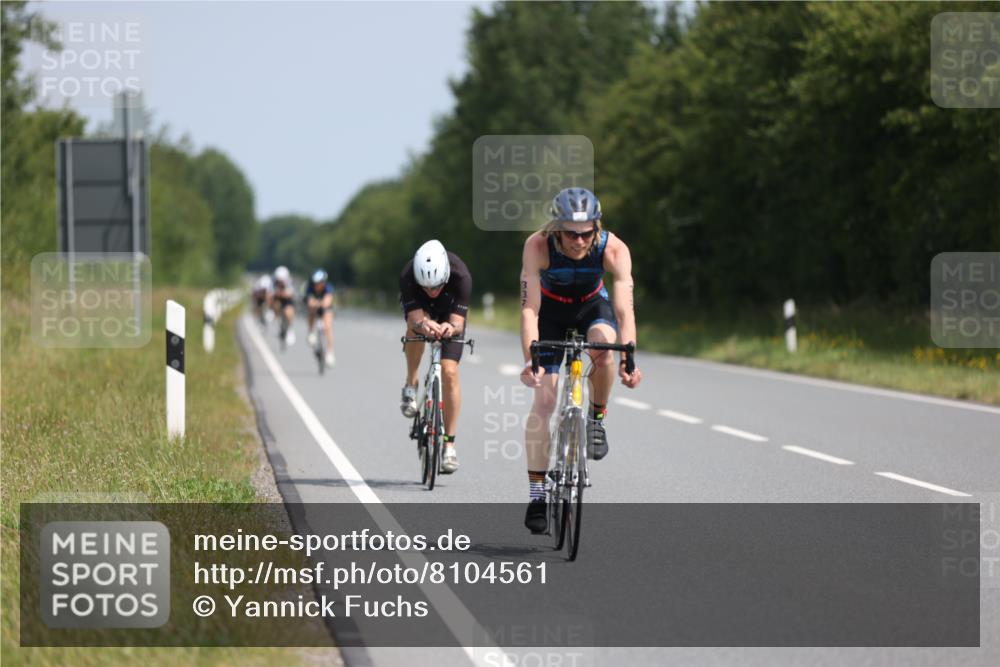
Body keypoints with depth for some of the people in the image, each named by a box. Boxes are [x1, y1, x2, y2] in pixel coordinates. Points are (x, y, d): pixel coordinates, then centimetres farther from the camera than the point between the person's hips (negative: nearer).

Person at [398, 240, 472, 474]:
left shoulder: (461, 275, -39)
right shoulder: (408, 276, -38)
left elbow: (458, 322, -39)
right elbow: (414, 319, -41)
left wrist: (451, 327, -61)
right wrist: (422, 325, -64)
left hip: (449, 308, 0)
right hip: (420, 306, 0)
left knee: (450, 372, -13)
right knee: (416, 326, -36)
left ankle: (449, 444, -5)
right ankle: (411, 385, -12)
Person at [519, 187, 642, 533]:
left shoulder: (614, 249, -31)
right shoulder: (538, 246, -32)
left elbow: (624, 309, -35)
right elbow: (529, 309, -34)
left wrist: (628, 360, -49)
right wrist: (530, 359, -47)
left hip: (592, 306, 0)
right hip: (551, 311, 0)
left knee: (603, 343, -35)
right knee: (544, 399, -11)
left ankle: (597, 417, -8)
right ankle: (537, 493, -3)